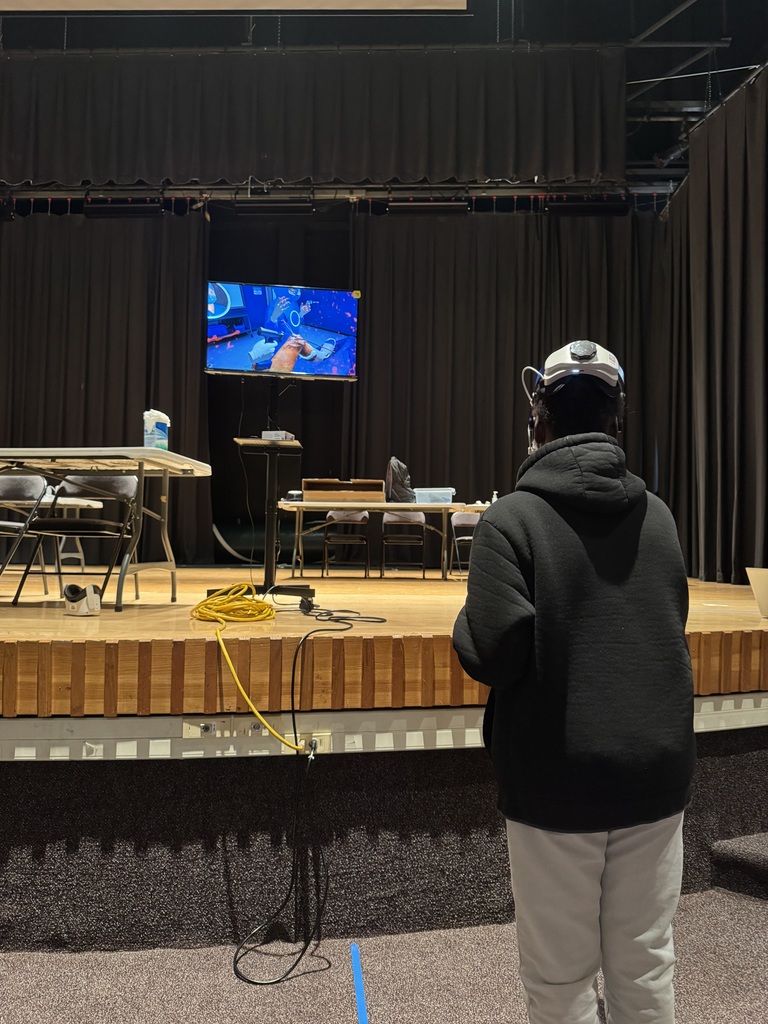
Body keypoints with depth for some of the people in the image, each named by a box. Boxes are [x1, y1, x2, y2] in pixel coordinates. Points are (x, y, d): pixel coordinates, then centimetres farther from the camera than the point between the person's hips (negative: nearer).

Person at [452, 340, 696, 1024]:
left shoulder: (513, 518, -13)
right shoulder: (658, 515, 4)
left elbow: (492, 655, -19)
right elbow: (669, 628, 13)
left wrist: (467, 627, 0)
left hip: (559, 780, -4)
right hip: (657, 771, 5)